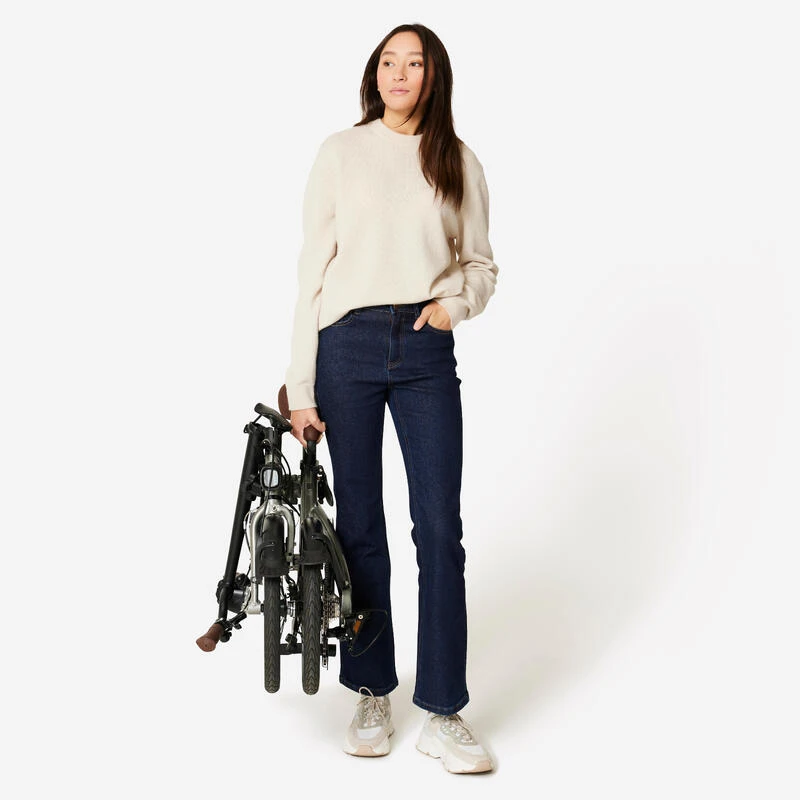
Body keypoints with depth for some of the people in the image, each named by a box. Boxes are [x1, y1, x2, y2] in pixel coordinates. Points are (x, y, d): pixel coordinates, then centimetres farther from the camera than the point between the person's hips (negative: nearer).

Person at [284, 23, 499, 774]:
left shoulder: (458, 162, 9)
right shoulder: (341, 152, 4)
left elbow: (481, 262, 15)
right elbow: (312, 269, 1)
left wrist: (456, 299, -8)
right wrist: (301, 385, -3)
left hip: (426, 350, 1)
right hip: (348, 345, 0)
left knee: (439, 526, -5)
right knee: (359, 523, 6)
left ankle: (443, 714, 4)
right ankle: (372, 695, 21)